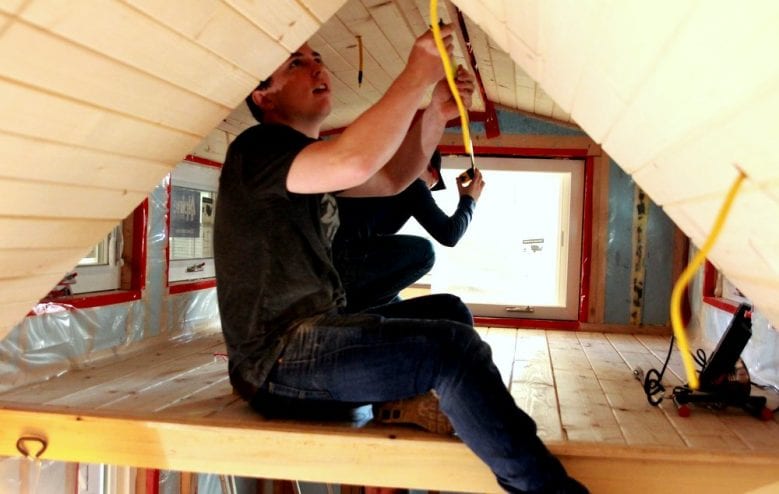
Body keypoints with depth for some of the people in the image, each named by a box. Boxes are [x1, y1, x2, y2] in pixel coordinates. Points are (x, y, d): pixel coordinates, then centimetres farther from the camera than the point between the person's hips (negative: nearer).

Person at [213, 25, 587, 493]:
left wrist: (437, 112, 4)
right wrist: (417, 74, -23)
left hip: (311, 335, 10)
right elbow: (355, 162, -33)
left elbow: (391, 179, 19)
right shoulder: (259, 148, -13)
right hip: (278, 362, -10)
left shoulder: (307, 160, 18)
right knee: (452, 346, -21)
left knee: (449, 311, 13)